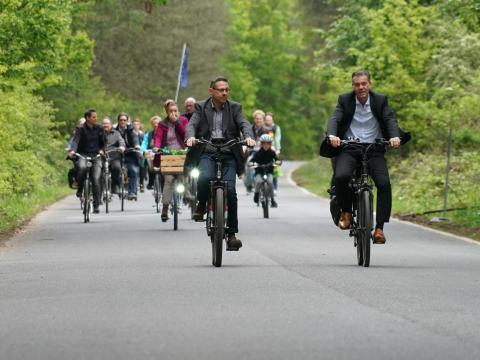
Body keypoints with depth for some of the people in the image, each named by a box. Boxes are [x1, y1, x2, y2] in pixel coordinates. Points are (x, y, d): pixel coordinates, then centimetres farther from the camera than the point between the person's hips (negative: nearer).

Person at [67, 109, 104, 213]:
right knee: (82, 167, -36)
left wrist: (102, 150, -5)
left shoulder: (99, 129, 7)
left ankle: (96, 205, -7)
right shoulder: (81, 129, -5)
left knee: (96, 179, -12)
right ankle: (80, 189, -11)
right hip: (83, 154, -2)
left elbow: (103, 141, 15)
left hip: (96, 155, 2)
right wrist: (72, 151, -37)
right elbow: (75, 140, -19)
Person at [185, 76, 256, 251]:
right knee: (204, 178, -32)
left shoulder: (234, 108, 12)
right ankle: (201, 205, 1)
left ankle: (231, 234, -5)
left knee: (230, 190, -14)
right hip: (207, 154, -1)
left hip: (228, 155, 1)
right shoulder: (201, 107, 10)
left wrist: (248, 136, -25)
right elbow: (192, 124, -4)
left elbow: (244, 124, -2)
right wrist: (191, 137, -27)